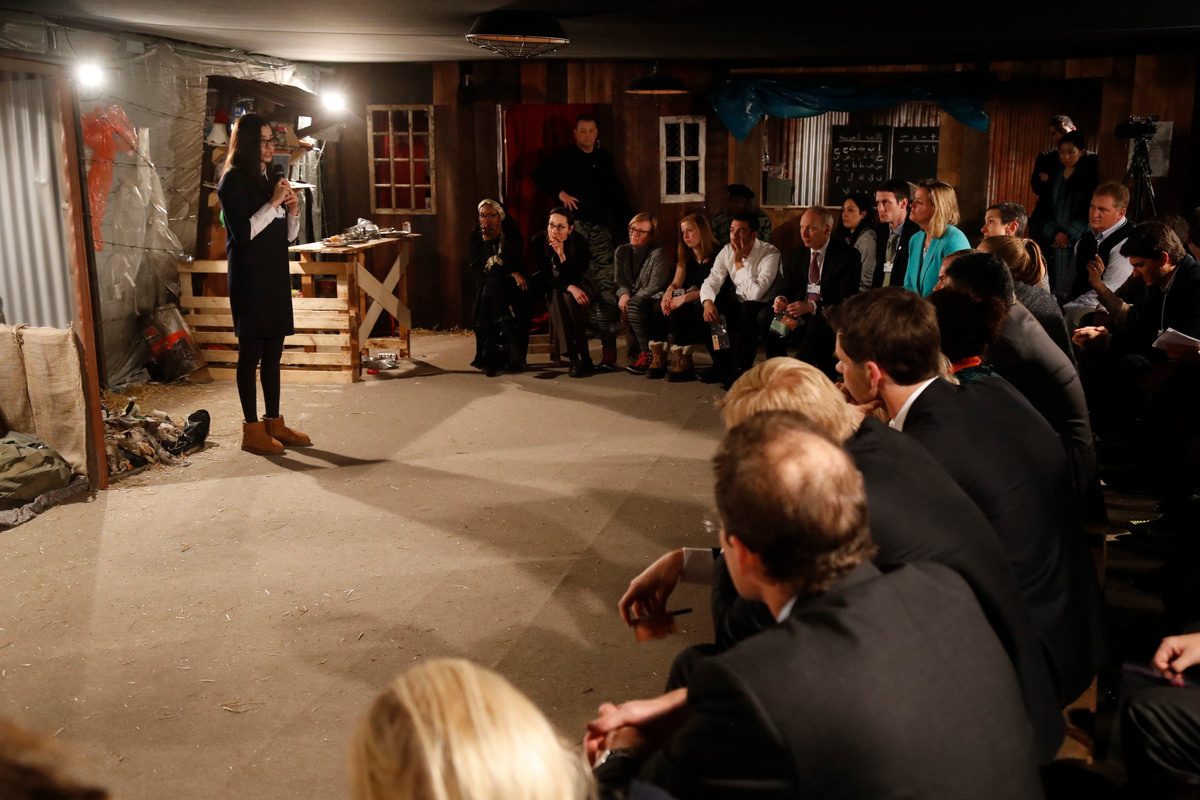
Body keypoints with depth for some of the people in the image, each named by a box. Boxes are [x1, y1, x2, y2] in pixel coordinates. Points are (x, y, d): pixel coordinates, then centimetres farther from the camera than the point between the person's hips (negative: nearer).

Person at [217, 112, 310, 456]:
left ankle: (274, 423, 17)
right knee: (251, 353, -5)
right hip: (249, 277, -8)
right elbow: (242, 232, -16)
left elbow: (288, 235, 18)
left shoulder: (268, 179, 17)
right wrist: (274, 203, -16)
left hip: (275, 276, 8)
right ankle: (252, 430, 0)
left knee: (273, 353, 10)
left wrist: (293, 210, 0)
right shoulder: (233, 180, -7)